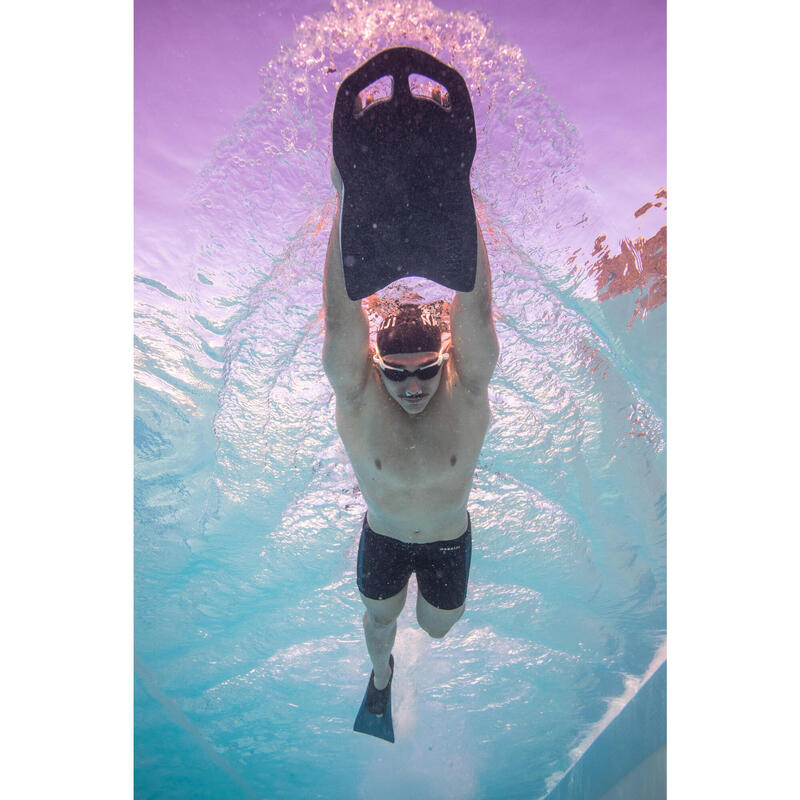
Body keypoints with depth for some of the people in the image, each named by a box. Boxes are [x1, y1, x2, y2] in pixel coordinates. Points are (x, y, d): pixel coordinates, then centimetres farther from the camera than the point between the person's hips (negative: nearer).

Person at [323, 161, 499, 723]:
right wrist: (348, 201, -49)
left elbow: (475, 308, -39)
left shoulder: (466, 391, -27)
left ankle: (436, 599, 62)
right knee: (380, 618, 25)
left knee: (438, 628, 23)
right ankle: (381, 672, 61)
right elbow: (341, 316, -40)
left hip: (450, 539, 0)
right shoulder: (358, 396, -28)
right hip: (383, 539, 0)